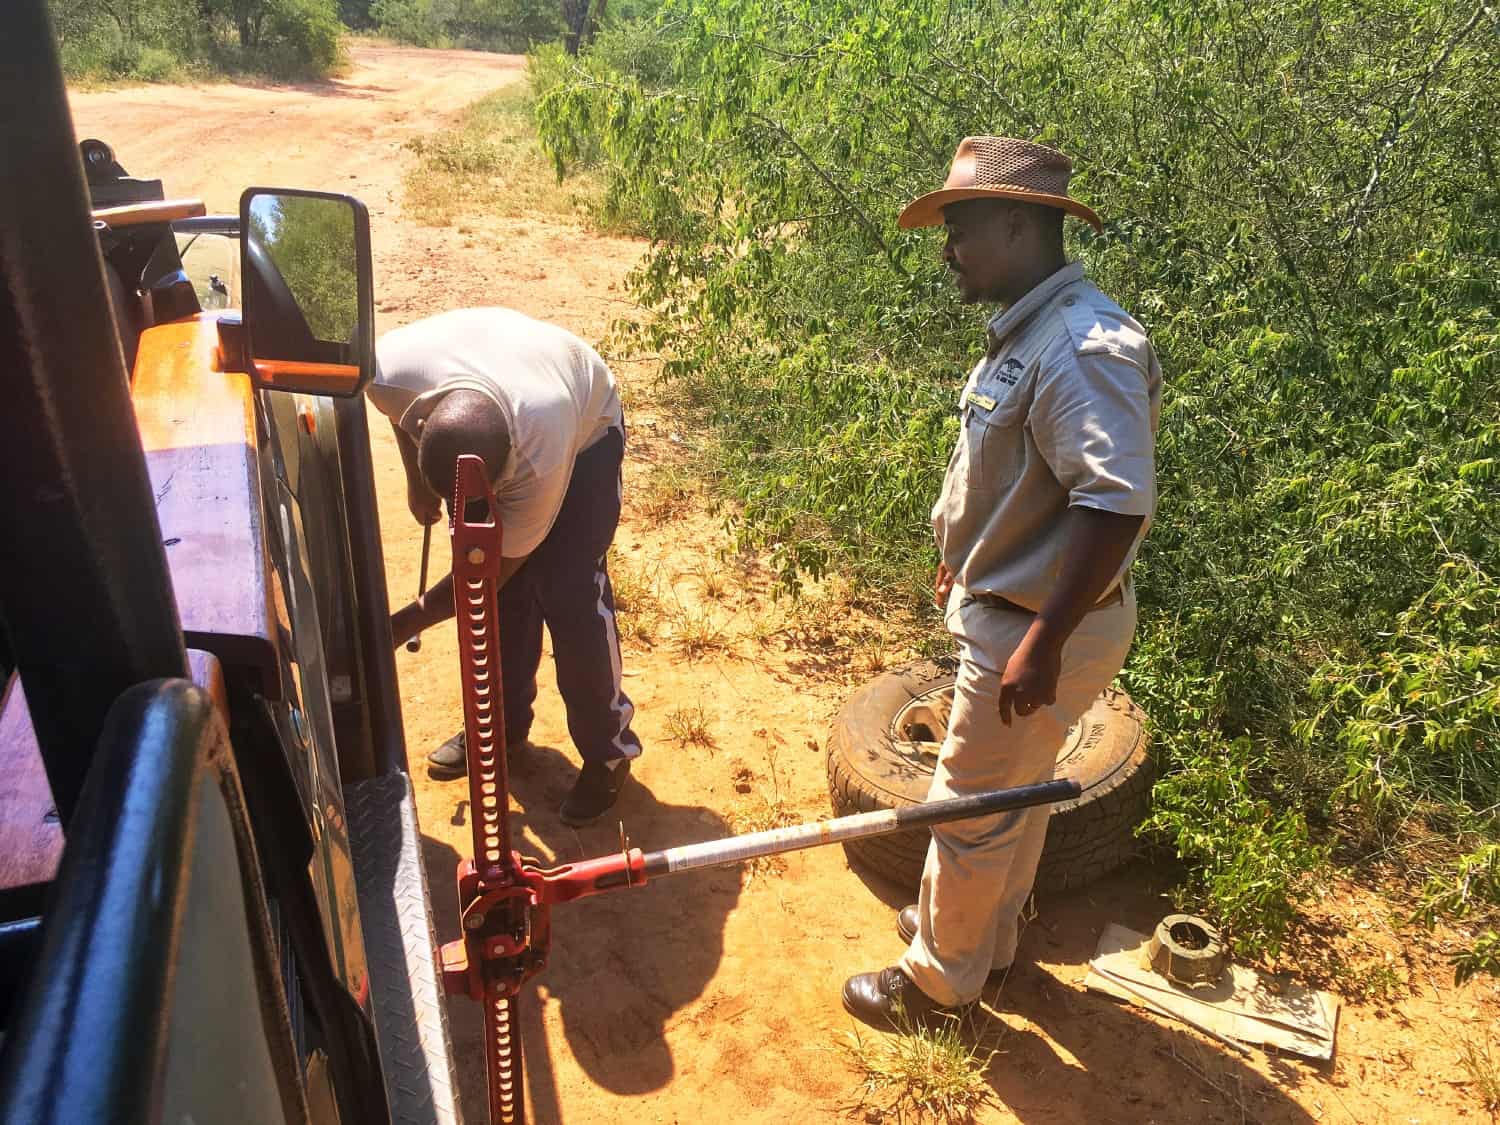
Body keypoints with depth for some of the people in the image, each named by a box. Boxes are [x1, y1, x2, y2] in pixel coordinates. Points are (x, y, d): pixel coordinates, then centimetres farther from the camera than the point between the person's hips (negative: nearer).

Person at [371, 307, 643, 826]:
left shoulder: (542, 456, -43)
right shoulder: (389, 370, -35)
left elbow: (494, 567, -26)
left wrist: (407, 623, -19)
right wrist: (417, 482, -1)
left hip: (584, 427, -4)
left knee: (570, 593, -13)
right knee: (504, 592, 2)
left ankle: (608, 749, 5)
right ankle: (502, 723, 24)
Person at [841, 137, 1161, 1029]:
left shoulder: (1083, 347, -27)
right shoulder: (1028, 333, 6)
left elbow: (1116, 502, -33)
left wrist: (1043, 641, -32)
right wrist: (964, 564, 25)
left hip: (1041, 627, -10)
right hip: (1006, 604, 10)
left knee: (973, 809, 7)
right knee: (1015, 790, 25)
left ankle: (939, 980, 28)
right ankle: (986, 934, 46)